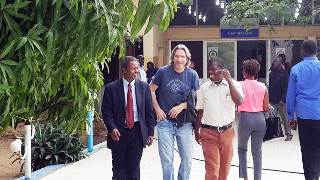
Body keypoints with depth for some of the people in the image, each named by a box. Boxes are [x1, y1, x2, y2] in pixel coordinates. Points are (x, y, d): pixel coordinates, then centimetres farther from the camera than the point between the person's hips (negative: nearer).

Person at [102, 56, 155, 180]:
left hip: (138, 132, 1)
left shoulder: (144, 87, 3)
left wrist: (150, 133, 1)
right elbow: (106, 111, -3)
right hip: (119, 132, -1)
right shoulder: (111, 88, -3)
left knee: (134, 167, 7)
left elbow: (149, 111, 4)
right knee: (119, 169, 8)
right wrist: (112, 128, -16)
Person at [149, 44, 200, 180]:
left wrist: (182, 106, -12)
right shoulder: (163, 71, -3)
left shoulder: (192, 75, -1)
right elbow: (151, 90, 5)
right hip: (165, 121, -1)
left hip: (185, 122, 1)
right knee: (166, 158, 4)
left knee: (187, 158, 8)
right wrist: (157, 109, -2)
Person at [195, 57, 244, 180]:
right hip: (208, 132, 0)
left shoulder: (233, 84, -2)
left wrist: (229, 80, -20)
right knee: (212, 168, -9)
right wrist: (196, 130, 13)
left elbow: (239, 102, -20)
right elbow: (200, 111, 10)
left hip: (227, 132, 1)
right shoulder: (204, 87, 3)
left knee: (224, 167, 12)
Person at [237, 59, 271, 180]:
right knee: (257, 152, 9)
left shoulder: (240, 85, -6)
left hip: (245, 118, -2)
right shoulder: (263, 87, 1)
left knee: (242, 149, 18)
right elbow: (266, 108, 1)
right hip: (259, 119, 2)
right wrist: (269, 106, 23)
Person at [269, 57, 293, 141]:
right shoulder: (272, 73, 11)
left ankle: (289, 134, 13)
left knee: (284, 118, 3)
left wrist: (282, 99, -17)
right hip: (272, 100, 5)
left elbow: (286, 87, -11)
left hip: (281, 100, -5)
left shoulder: (284, 74, -7)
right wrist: (269, 98, 9)